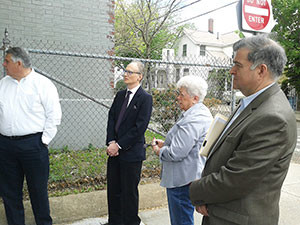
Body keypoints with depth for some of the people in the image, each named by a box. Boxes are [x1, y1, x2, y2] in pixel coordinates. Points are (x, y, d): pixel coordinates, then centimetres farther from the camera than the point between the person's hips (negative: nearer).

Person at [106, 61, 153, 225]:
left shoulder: (145, 98, -10)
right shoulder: (120, 95, 11)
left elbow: (140, 127, -16)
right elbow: (111, 118, 7)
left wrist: (119, 145, -16)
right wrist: (111, 142, -7)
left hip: (132, 152, -6)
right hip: (115, 150, 6)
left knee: (129, 192, 7)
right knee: (113, 190, 16)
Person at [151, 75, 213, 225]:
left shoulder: (192, 120, -25)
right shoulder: (202, 112, 9)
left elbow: (176, 153, -26)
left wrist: (159, 150, -7)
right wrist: (165, 143, 8)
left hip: (183, 180, -10)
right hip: (192, 175, 11)